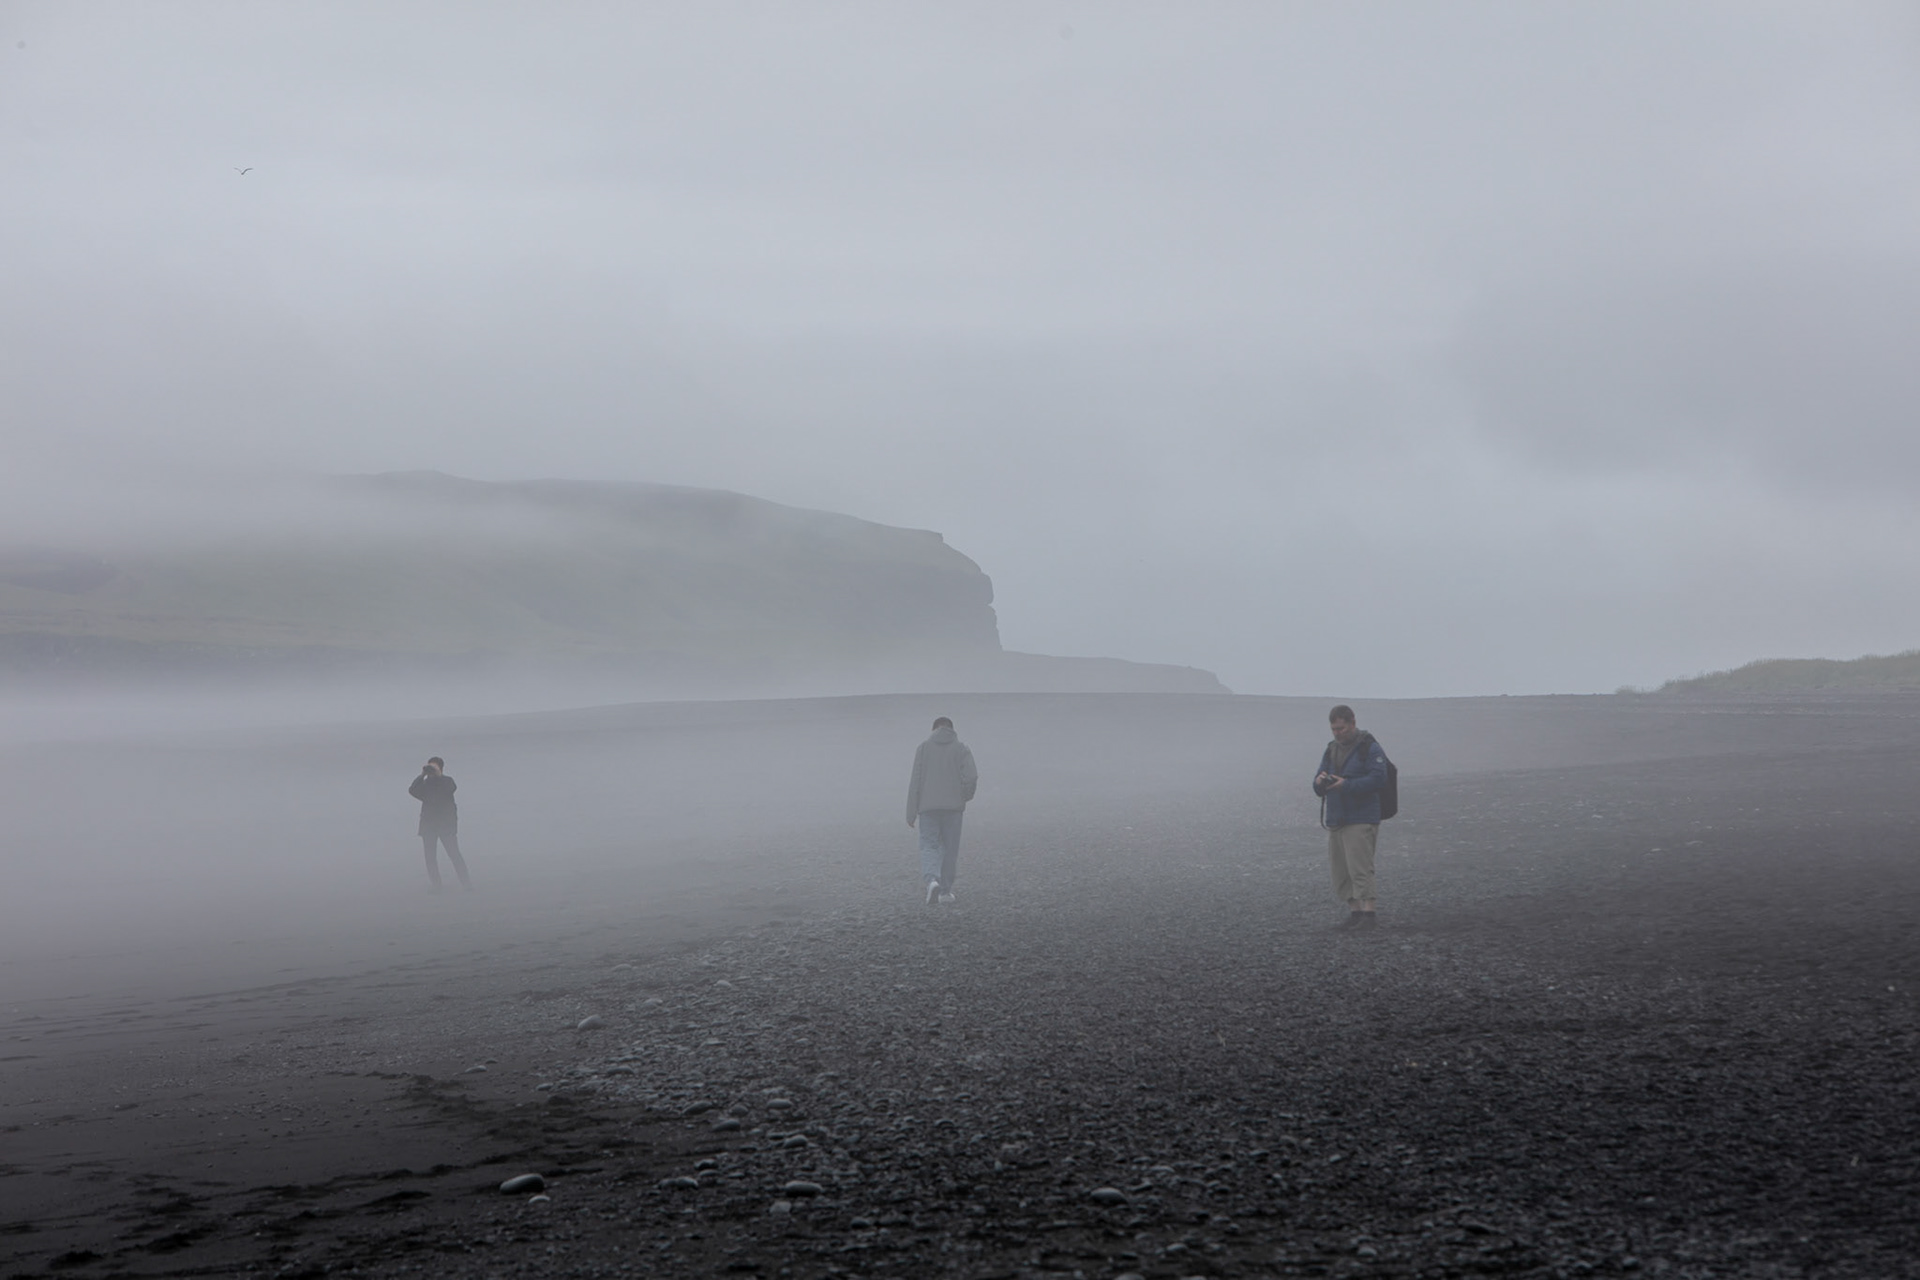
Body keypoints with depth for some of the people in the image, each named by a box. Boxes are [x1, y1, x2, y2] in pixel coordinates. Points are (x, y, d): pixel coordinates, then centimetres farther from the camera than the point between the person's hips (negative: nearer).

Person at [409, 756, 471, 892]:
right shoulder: (425, 783, 11)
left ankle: (466, 884, -10)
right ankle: (436, 886, 4)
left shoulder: (447, 781, 5)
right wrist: (422, 775, -12)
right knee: (430, 856, -1)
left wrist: (438, 775, -21)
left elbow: (451, 789, -18)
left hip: (446, 824, -4)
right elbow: (412, 791, -6)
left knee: (454, 854, -10)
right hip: (428, 824, 4)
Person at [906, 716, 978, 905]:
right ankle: (946, 890, 13)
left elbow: (915, 780, 0)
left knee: (928, 845, 1)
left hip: (928, 806, 0)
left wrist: (911, 812, 2)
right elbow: (971, 776, -9)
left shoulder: (924, 748, 5)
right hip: (953, 806, 0)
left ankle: (932, 880, -25)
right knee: (950, 848, 11)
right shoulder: (961, 748, 4)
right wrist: (965, 797, 11)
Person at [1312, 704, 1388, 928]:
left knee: (1360, 868, -14)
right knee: (1340, 872, 7)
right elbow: (1318, 789, 17)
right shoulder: (1331, 750, 17)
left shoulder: (1369, 748, -5)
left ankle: (1367, 913, -14)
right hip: (1334, 821, 8)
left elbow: (1378, 779, -17)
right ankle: (1354, 912, 14)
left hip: (1360, 820, -8)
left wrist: (1346, 785, -22)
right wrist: (1320, 782, -8)